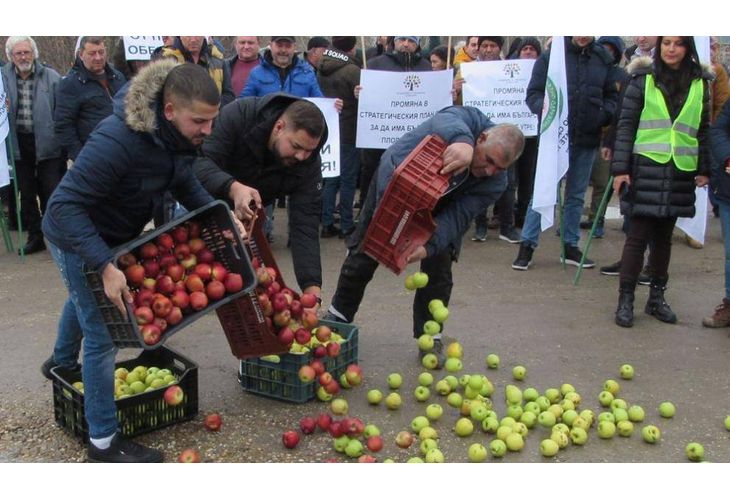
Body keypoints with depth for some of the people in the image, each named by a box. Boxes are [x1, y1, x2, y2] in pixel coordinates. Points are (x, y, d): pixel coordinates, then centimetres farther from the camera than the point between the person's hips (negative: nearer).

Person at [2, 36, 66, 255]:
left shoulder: (51, 77, -3)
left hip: (47, 144, -3)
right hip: (18, 144, 3)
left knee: (52, 194, -1)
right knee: (26, 195, 11)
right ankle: (35, 237, 23)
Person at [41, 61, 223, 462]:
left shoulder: (177, 135, -16)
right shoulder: (118, 141, -40)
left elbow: (184, 183, 1)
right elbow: (64, 206, -38)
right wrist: (105, 266, -44)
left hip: (111, 232, 9)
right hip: (77, 237, -9)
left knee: (85, 299, 33)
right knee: (102, 335, -5)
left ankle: (62, 363, 63)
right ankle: (103, 441, 10)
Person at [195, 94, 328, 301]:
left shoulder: (308, 161, -24)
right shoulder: (238, 116, -33)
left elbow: (305, 225, -26)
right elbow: (200, 162, -37)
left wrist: (312, 287, -36)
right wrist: (233, 188, -57)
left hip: (247, 217, 3)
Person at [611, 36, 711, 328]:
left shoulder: (700, 84, 8)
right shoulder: (643, 80, 0)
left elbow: (703, 128, 13)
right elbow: (626, 125, -2)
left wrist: (704, 168, 9)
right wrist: (620, 168, -7)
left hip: (680, 172, 3)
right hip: (645, 167, -3)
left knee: (664, 237, 11)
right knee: (638, 236, -3)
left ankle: (657, 297, 22)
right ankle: (625, 300, 5)